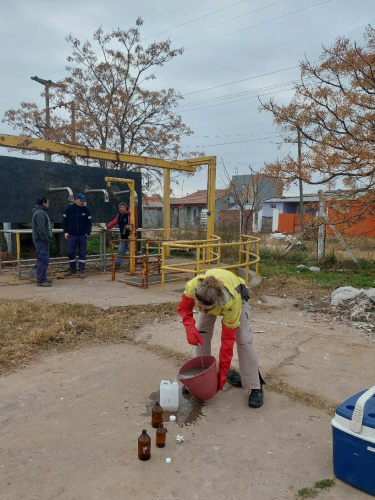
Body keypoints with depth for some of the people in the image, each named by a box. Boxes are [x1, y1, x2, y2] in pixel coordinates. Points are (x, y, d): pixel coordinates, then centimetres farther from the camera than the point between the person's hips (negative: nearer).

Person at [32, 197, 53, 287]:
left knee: (43, 259, 16)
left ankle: (42, 278, 24)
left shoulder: (41, 212, 20)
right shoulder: (40, 213, -15)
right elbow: (41, 228, -23)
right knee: (43, 260, -10)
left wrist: (47, 238, 20)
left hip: (42, 240, 11)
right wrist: (45, 238, -19)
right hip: (41, 240, -11)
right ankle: (40, 280, -7)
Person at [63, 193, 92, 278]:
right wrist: (65, 232, 0)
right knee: (71, 253, 3)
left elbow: (89, 222, 6)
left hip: (82, 236, 0)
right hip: (71, 235, 0)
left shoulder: (86, 210, 2)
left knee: (82, 253, 2)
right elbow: (64, 221, 6)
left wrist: (88, 233, -3)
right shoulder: (69, 209, 0)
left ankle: (81, 270, 8)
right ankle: (73, 269, 20)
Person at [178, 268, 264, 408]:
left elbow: (227, 340, -34)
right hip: (210, 297, 4)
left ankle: (255, 387, -2)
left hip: (238, 295, -3)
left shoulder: (231, 304, -44)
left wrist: (222, 374, -27)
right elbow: (184, 308, -19)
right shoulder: (193, 286, -40)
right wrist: (190, 328, -39)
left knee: (244, 339, -14)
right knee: (201, 334, -6)